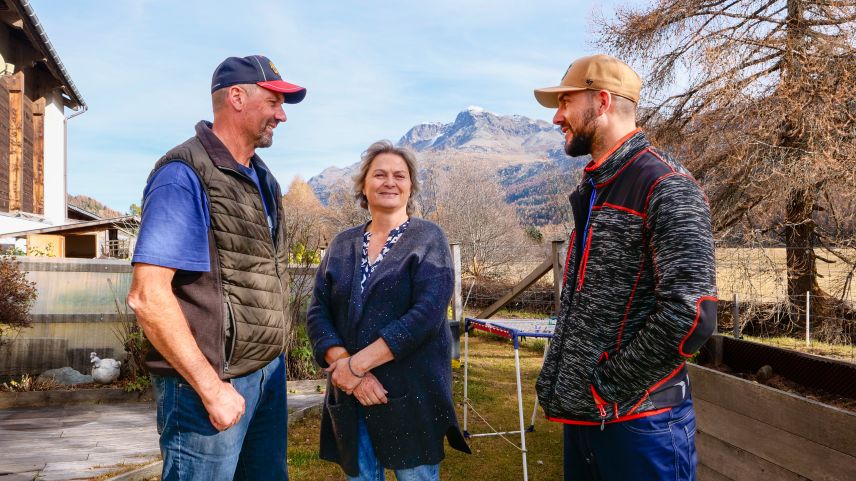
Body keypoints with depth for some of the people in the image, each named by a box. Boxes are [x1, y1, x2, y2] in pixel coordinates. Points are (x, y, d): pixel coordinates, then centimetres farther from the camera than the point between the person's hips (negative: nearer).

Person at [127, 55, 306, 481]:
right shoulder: (185, 174, -14)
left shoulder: (262, 180, 12)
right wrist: (211, 388, -19)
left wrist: (273, 364, 11)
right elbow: (147, 295, -21)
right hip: (209, 382, -8)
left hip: (267, 374, 8)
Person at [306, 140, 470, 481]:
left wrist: (356, 364, -18)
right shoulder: (342, 245, 9)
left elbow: (427, 313, -16)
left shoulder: (428, 239, -3)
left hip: (411, 395, -3)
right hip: (349, 397, 3)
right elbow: (317, 313, 3)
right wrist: (346, 367, -14)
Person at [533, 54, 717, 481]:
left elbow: (691, 315, -24)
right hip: (582, 415, 8)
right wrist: (559, 380, 9)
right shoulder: (592, 189, 14)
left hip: (637, 421, -8)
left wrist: (607, 386, -16)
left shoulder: (665, 186, -14)